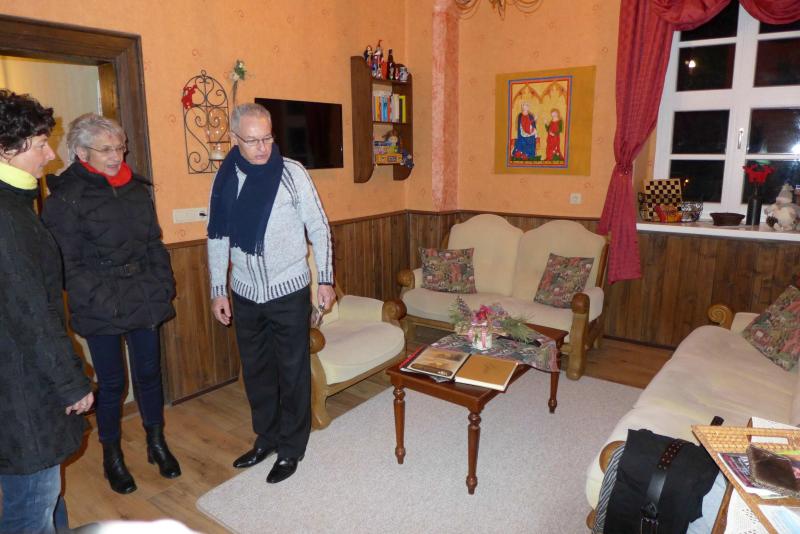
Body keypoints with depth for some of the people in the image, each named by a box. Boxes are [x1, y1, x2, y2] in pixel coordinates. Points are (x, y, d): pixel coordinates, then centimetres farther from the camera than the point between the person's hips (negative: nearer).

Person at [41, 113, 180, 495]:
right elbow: (67, 264, -13)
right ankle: (112, 456, 30)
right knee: (111, 382, 8)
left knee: (149, 372, 14)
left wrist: (163, 284, 3)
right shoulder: (65, 198, -10)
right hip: (101, 311, -4)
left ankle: (156, 444, 32)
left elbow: (154, 242, 12)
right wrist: (104, 301, -18)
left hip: (145, 301, 5)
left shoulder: (135, 188, 7)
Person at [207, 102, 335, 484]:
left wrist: (326, 279, -6)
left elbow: (318, 228, -5)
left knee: (293, 371, 6)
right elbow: (217, 237, 8)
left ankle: (290, 448, 23)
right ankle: (266, 438, 35)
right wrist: (217, 289, 7)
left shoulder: (292, 173, -10)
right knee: (255, 371, 16)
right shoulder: (225, 178, 1)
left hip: (288, 292, -4)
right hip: (245, 294, 4)